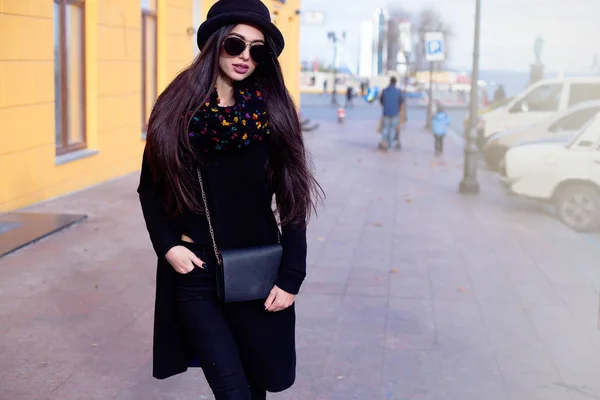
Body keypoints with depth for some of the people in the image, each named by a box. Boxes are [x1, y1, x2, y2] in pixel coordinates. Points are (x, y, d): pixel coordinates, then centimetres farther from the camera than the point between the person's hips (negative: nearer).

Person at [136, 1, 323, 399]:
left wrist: (291, 276, -7)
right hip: (195, 275, -1)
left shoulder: (272, 109, -2)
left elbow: (293, 200, -2)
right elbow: (150, 186, 8)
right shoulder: (178, 106, 0)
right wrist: (167, 245, -6)